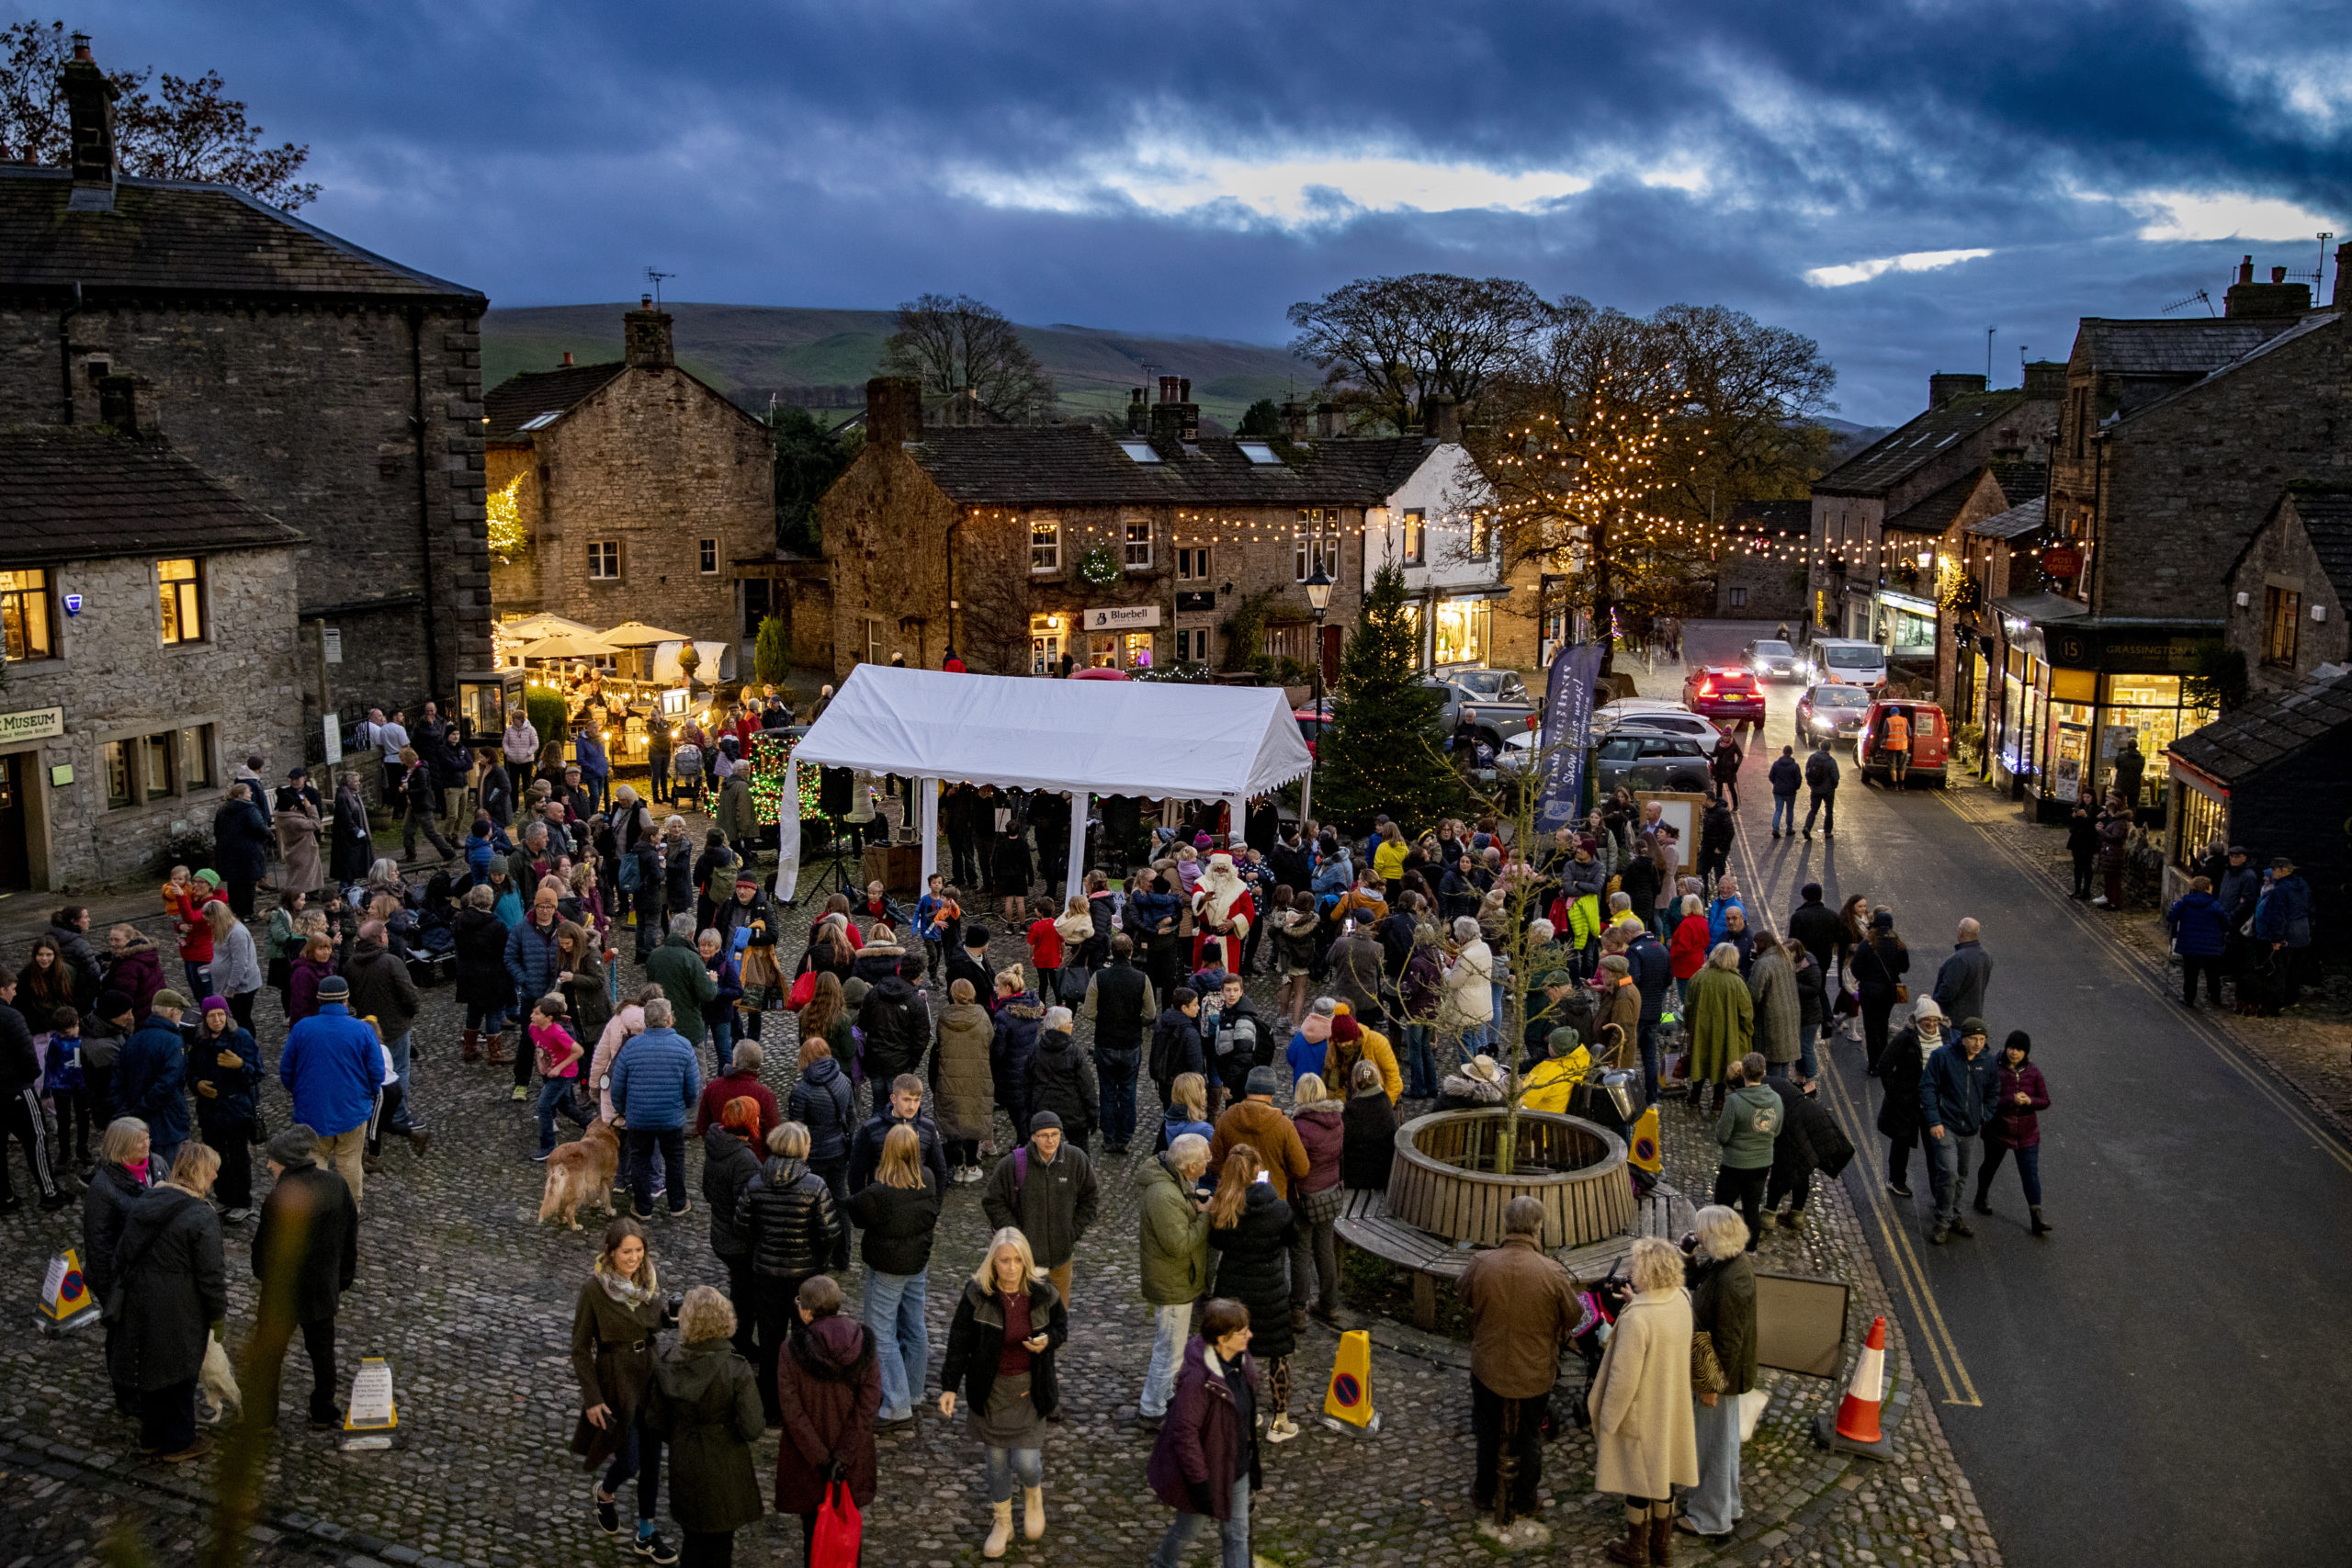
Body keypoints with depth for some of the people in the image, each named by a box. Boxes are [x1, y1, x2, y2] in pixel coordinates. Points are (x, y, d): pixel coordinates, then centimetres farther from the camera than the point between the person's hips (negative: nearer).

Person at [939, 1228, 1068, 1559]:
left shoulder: (1042, 1294, -10)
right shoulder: (976, 1295, -14)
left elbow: (1061, 1326, 7)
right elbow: (959, 1343, -7)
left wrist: (1048, 1340, -15)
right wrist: (949, 1387, -8)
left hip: (1029, 1387, 0)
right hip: (990, 1388, 0)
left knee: (1025, 1459, -5)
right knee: (997, 1458, 11)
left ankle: (1033, 1494, 32)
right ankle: (1002, 1524, 33)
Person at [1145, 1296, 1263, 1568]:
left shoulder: (1240, 1358, -9)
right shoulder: (1197, 1378, -34)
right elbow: (1185, 1433, -27)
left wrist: (1249, 1459, 18)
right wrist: (1199, 1483, -22)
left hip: (1237, 1467, 6)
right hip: (1207, 1469, -6)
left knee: (1237, 1535, 16)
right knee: (1188, 1528, 19)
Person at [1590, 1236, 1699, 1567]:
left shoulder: (1636, 1318, -34)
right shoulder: (1682, 1300, -12)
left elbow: (1623, 1378, -26)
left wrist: (1608, 1419, -13)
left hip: (1640, 1412, -7)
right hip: (1671, 1408, 7)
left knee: (1636, 1479, 14)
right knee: (1663, 1473, 23)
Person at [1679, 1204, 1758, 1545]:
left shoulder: (1732, 1280, -32)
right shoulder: (1723, 1263, -3)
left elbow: (1728, 1341, -27)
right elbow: (1698, 1287, 12)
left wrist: (1712, 1384, -20)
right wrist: (1693, 1260, -6)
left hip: (1720, 1373, -10)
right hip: (1714, 1369, 10)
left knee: (1714, 1442, 8)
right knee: (1722, 1439, 25)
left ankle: (1711, 1519, 25)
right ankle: (1727, 1505, 43)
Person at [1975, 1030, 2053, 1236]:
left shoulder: (2033, 1072, -3)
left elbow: (2045, 1101, 0)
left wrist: (2029, 1101, -20)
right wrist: (2012, 1100, -29)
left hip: (2027, 1134, 1)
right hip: (1997, 1131, -1)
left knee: (2030, 1173, -3)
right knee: (1990, 1166, 19)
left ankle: (2037, 1219, -2)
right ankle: (1982, 1198, 45)